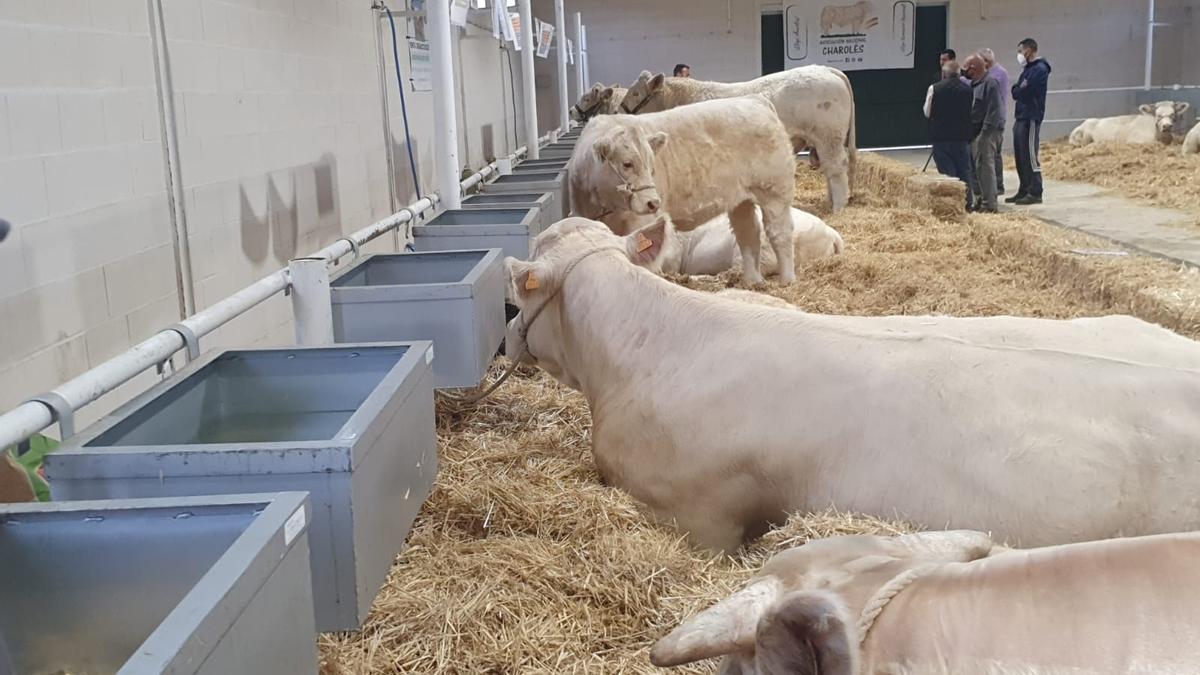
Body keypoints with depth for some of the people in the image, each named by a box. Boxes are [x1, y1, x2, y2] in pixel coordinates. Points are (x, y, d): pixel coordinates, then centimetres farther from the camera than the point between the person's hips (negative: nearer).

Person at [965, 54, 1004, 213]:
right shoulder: (974, 84, 16)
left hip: (987, 133, -10)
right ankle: (983, 199, 23)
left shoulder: (990, 83, -14)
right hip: (976, 132, 10)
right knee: (979, 168, 14)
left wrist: (985, 132, -23)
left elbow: (993, 110, -20)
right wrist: (974, 133, 15)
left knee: (986, 167, -8)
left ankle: (989, 204, -6)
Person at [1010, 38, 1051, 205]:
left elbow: (1020, 92, -19)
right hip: (1021, 117, 10)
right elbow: (1017, 93, 14)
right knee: (1020, 156, 12)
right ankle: (1024, 191, 18)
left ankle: (1035, 193, -6)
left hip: (1031, 118, -10)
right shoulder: (1028, 69, 20)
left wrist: (1016, 89, 0)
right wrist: (1018, 90, -6)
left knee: (1031, 156, -8)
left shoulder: (1039, 69, -11)